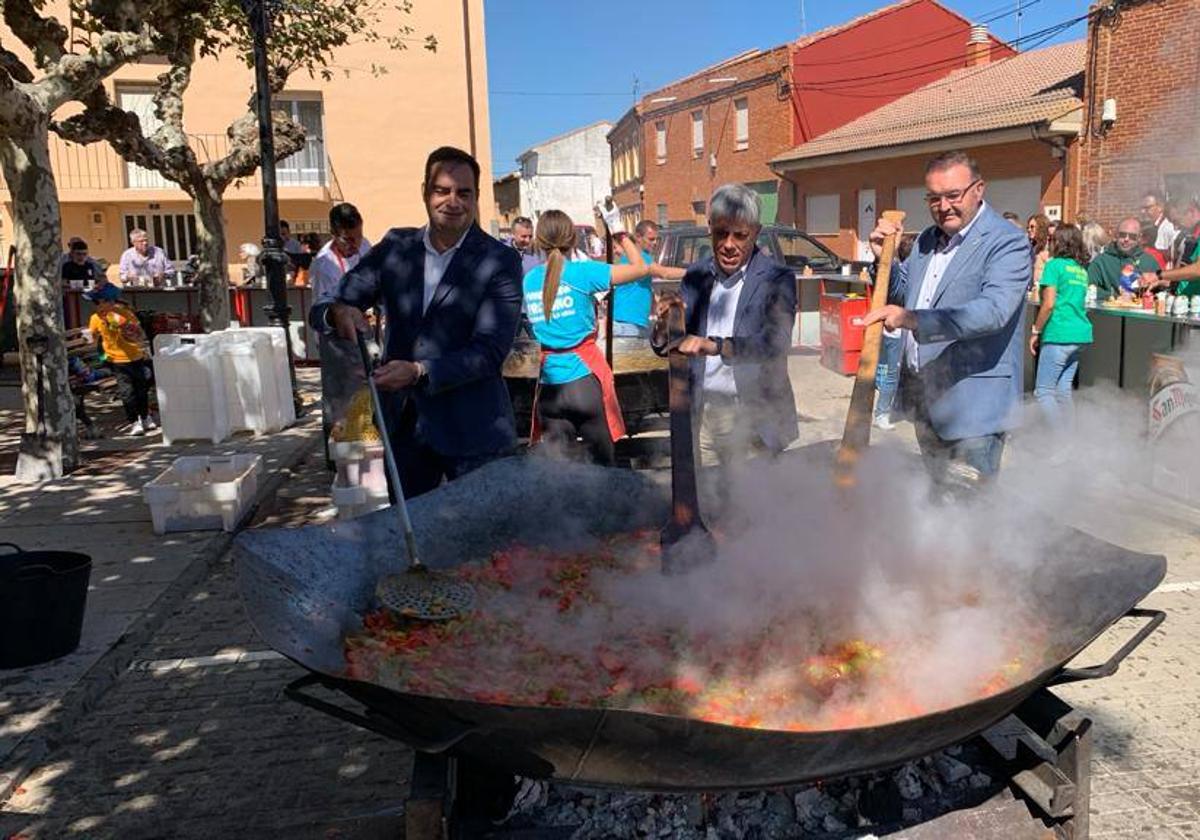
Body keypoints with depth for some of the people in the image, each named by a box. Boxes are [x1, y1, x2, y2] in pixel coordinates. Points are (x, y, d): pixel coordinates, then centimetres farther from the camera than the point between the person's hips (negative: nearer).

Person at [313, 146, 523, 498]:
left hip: (472, 430, -4)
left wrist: (419, 372, -26)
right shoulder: (395, 247, 5)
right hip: (402, 425, 4)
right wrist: (338, 313, -19)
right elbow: (322, 310, 6)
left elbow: (490, 350, -14)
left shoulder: (500, 261, -7)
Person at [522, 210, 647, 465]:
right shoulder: (583, 272, -7)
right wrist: (622, 237, 14)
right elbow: (639, 268, -2)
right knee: (601, 462, 10)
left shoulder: (529, 280, 6)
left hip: (549, 383, 4)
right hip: (585, 379, -3)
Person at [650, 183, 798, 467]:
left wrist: (716, 346, -37)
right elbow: (663, 348, 7)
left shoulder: (776, 279, -6)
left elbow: (776, 342, -21)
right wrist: (662, 326, -16)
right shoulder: (695, 276, 5)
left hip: (753, 419, -3)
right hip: (703, 414, 3)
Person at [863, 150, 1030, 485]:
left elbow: (994, 310, -28)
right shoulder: (927, 239, 11)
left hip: (971, 405, -7)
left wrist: (913, 319, -38)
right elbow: (901, 294, 19)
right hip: (924, 399, 7)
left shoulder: (1008, 243, -13)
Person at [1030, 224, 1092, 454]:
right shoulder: (1082, 270, 17)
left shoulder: (1055, 265, -5)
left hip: (1059, 334, -8)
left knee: (1043, 392, -5)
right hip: (1080, 334, 8)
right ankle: (1069, 441, 13)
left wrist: (1036, 332, -3)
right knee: (1063, 390, 12)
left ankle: (1062, 445, -12)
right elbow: (1079, 302, 20)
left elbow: (1048, 304, -11)